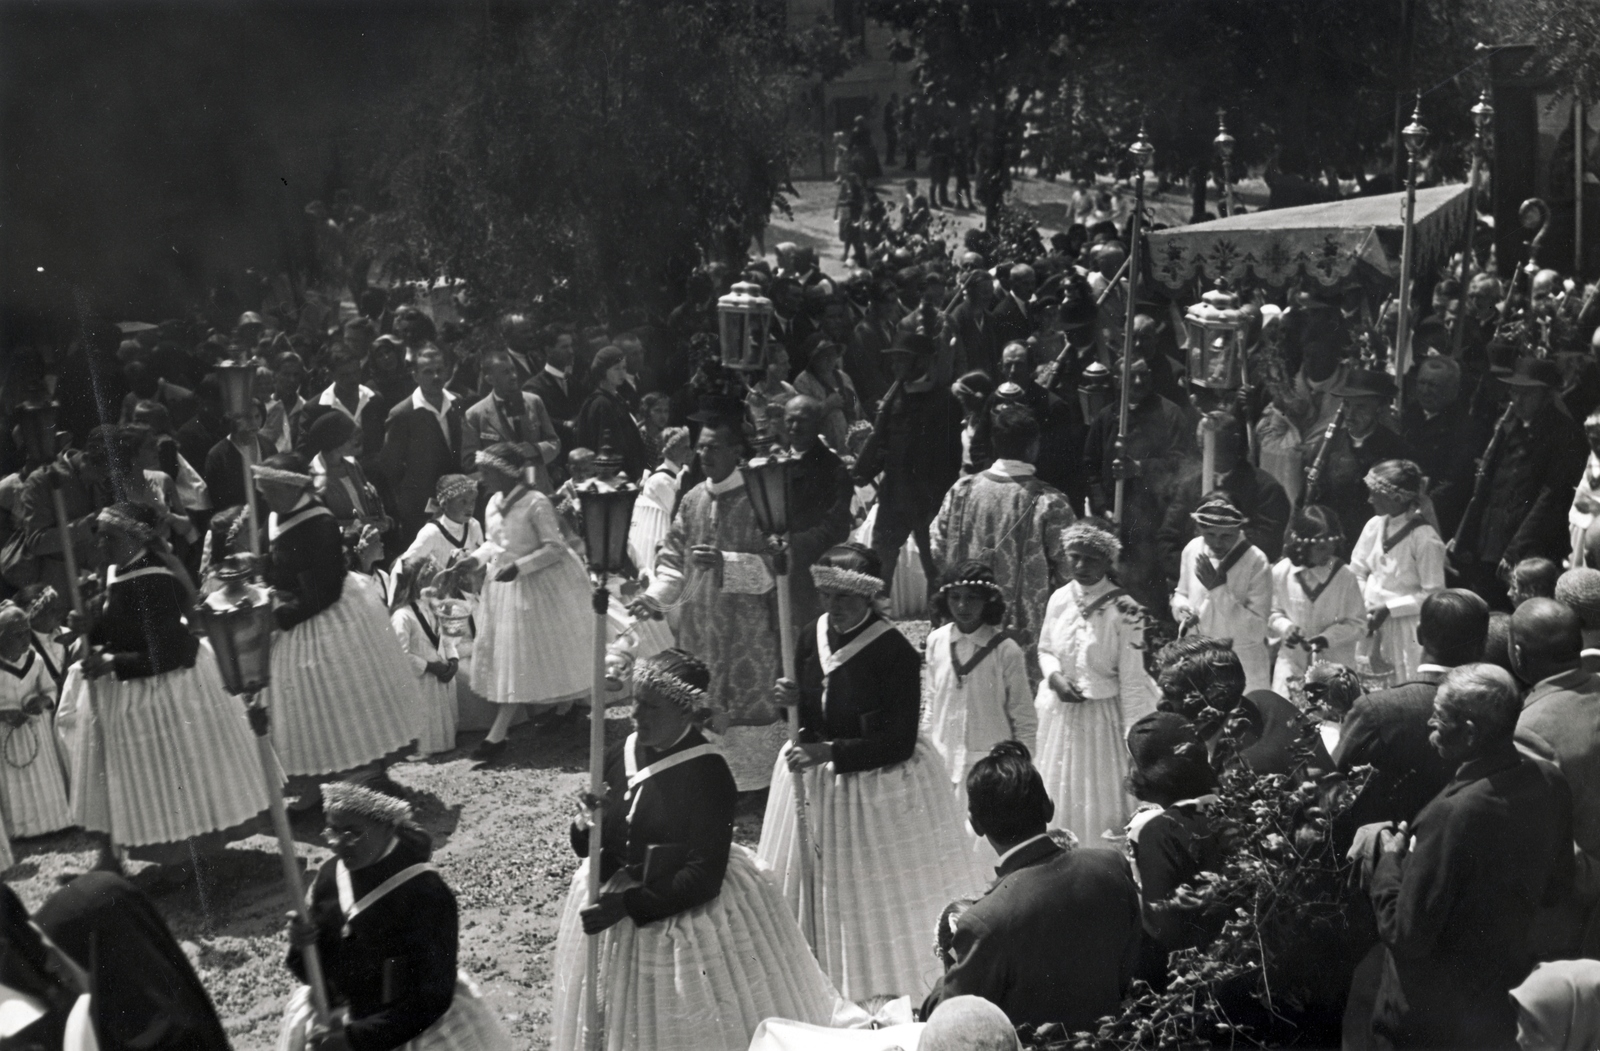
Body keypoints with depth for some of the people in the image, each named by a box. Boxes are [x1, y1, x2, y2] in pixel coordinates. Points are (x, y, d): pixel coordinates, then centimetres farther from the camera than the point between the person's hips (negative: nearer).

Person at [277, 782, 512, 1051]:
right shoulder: (330, 875, -6)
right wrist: (303, 947, -19)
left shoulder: (426, 894, -22)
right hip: (340, 1012, 5)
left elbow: (432, 998, -19)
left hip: (414, 1025, -5)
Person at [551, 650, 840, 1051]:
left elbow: (704, 875, -22)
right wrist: (585, 830, -17)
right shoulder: (620, 755, -3)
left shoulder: (708, 774, -20)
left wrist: (628, 904, -27)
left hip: (692, 908, -6)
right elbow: (598, 847, 6)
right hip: (615, 900, 6)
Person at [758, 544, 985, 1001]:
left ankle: (892, 990, 20)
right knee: (815, 885, 13)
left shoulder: (895, 652, -19)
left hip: (880, 784, -6)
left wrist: (829, 751, -27)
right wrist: (792, 700, -10)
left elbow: (900, 742, -21)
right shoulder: (811, 637, 0)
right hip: (815, 779, 6)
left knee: (880, 893, 4)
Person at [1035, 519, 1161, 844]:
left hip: (1104, 716, -5)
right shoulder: (1059, 599, -2)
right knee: (1061, 795, 17)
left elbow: (1132, 680, -14)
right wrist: (1054, 676, -9)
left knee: (1102, 800, 4)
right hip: (1062, 715, 5)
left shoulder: (1124, 611, -17)